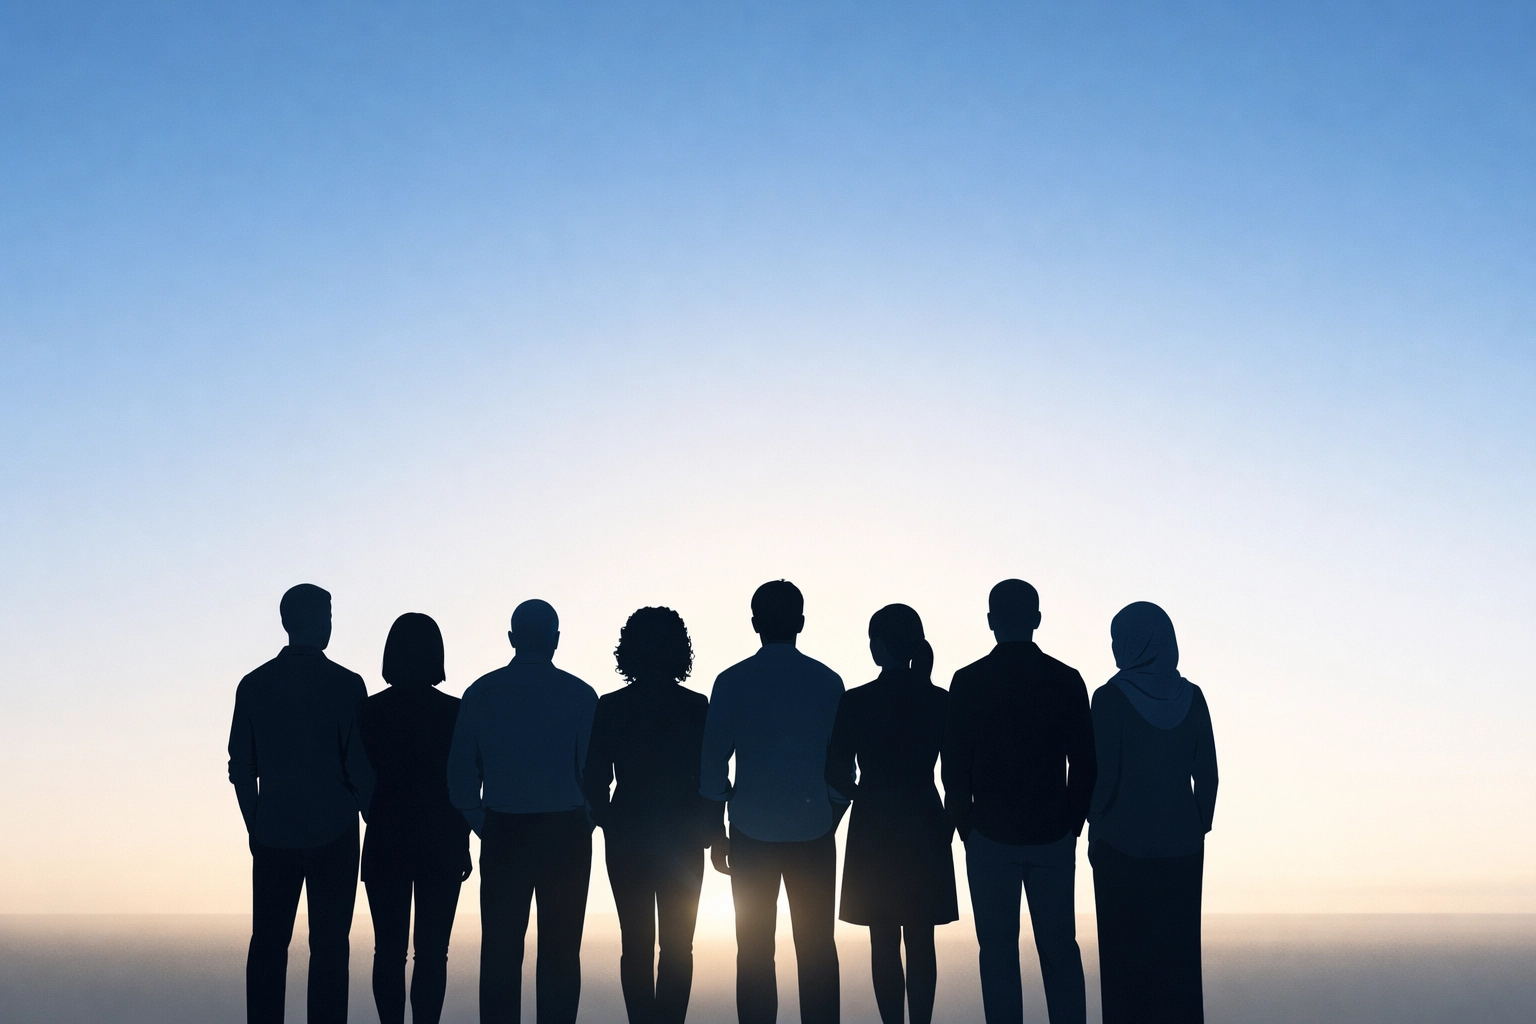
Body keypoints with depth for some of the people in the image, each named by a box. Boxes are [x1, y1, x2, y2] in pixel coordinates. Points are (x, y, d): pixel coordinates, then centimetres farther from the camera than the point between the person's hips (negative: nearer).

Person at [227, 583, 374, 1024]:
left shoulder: (253, 684, 4)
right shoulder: (345, 684, -8)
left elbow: (241, 767, 6)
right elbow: (359, 767, -9)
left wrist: (255, 827, 17)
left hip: (272, 834, 4)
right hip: (332, 833, -3)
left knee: (268, 944, 8)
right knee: (328, 946, 1)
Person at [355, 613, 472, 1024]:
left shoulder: (369, 711, -3)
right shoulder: (455, 712, -5)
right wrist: (463, 842, 7)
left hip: (386, 842, 1)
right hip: (441, 842, -1)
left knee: (389, 951, 7)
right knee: (432, 952, 3)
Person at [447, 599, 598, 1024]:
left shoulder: (480, 692, 1)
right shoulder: (580, 695, -4)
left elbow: (461, 775, 3)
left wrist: (486, 830, 12)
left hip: (503, 833, 2)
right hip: (565, 832, -1)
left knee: (500, 950, 7)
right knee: (560, 952, 4)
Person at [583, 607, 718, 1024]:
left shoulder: (609, 708, -4)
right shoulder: (698, 707, -5)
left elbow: (593, 779, -2)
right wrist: (708, 830, 9)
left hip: (627, 838, 0)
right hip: (683, 839, 0)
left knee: (635, 944, 7)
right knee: (677, 946, 6)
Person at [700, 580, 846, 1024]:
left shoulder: (733, 682, -2)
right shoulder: (828, 682, 1)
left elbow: (713, 763, -1)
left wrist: (717, 833, 9)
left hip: (753, 835, -1)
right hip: (813, 831, 1)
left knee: (755, 950, 5)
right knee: (817, 948, 8)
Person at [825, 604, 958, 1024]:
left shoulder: (855, 702, -9)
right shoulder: (941, 701, -3)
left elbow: (837, 773, -6)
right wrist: (949, 822, 8)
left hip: (874, 831, -2)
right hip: (925, 827, 2)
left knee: (884, 942, 6)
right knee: (921, 940, 9)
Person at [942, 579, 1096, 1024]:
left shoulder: (968, 682, -8)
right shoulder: (1067, 680, -2)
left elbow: (955, 767, -6)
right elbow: (1084, 764, 0)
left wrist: (966, 826, 7)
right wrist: (1072, 823, 12)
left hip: (991, 836, -2)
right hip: (1054, 836, 2)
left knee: (999, 951, 6)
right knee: (1060, 947, 12)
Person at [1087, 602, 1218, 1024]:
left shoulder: (1111, 697, -12)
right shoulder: (1190, 696, 0)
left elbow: (1103, 775, -13)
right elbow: (1206, 775, 2)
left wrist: (1095, 830, 1)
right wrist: (1199, 830, 12)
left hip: (1123, 844, -3)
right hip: (1181, 843, 4)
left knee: (1126, 955, 6)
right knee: (1179, 955, 10)